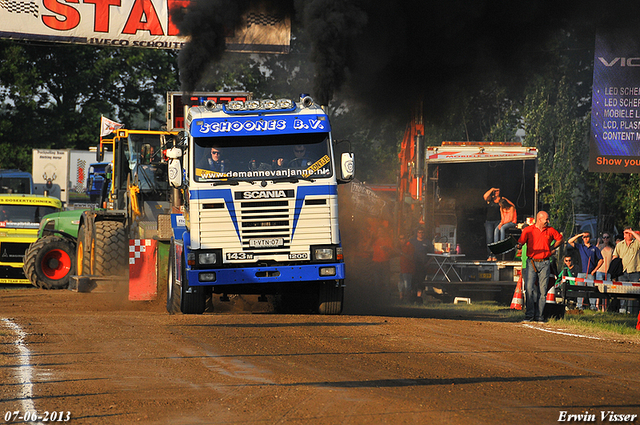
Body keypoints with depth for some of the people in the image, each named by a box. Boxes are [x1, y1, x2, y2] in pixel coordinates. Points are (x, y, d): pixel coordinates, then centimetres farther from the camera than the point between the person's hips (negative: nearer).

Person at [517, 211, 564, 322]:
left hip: (544, 264, 2)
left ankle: (539, 316, 5)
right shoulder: (528, 230, 1)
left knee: (542, 290, 1)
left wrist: (552, 248, 13)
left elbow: (560, 239, 25)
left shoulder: (550, 230, 9)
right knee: (529, 288, -12)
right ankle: (529, 315, -7)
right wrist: (519, 246, -29)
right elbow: (520, 242, -6)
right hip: (531, 263, -2)